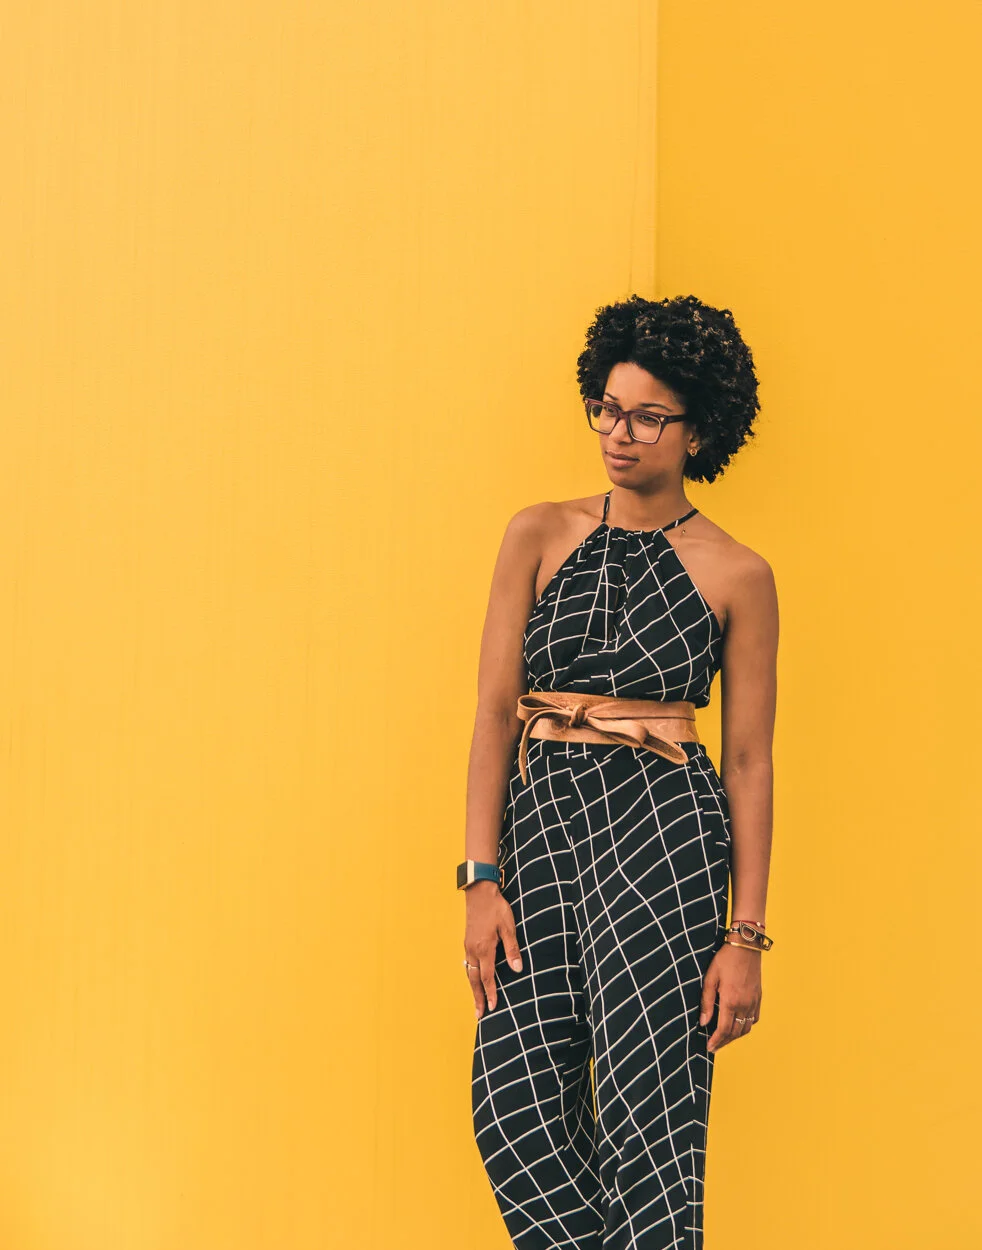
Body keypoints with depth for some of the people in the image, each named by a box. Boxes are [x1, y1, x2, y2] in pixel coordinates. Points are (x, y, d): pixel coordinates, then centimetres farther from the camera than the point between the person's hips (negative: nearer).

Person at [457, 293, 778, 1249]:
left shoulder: (735, 575, 2)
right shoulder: (540, 536, 8)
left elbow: (749, 761, 1)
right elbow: (494, 709, 4)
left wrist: (745, 936, -4)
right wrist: (482, 878, -4)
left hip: (663, 826, -3)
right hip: (540, 815, 3)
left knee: (645, 1110, -6)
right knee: (515, 1100, -3)